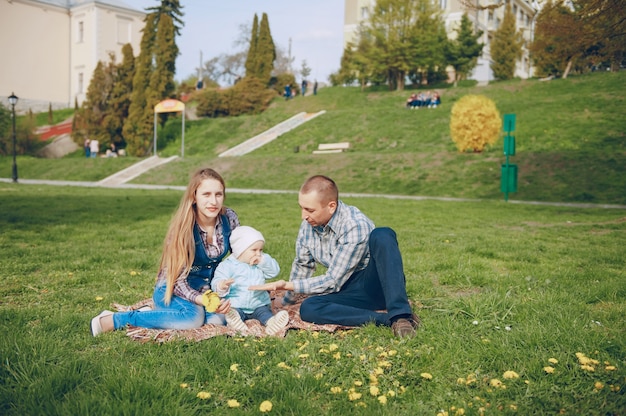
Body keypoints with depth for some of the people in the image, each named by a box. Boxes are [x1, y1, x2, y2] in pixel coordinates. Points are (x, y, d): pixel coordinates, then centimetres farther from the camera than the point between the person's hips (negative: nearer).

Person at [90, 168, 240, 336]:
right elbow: (177, 279, -22)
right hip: (173, 290, -5)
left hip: (211, 288, 5)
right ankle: (113, 320, -20)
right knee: (193, 316, -36)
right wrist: (202, 300, -39)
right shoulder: (184, 227, -23)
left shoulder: (229, 218, -11)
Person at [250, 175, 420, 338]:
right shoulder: (308, 224, -2)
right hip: (351, 290, 6)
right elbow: (302, 264, 14)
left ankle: (400, 314, -37)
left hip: (381, 285, -6)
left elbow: (332, 281, -21)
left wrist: (287, 285, -20)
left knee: (382, 235, -34)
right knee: (308, 309, -25)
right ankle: (385, 317, -22)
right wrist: (286, 301, 22)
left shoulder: (356, 226, -23)